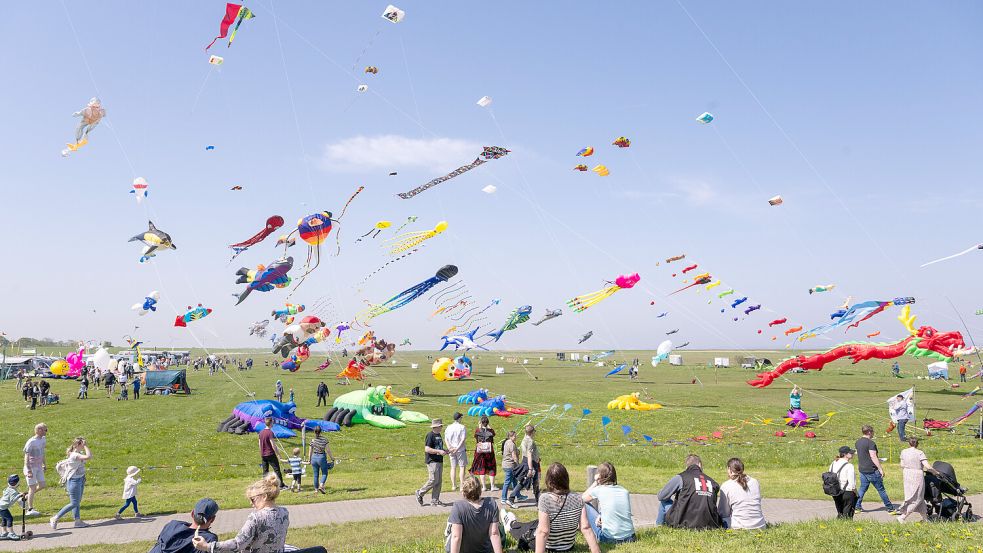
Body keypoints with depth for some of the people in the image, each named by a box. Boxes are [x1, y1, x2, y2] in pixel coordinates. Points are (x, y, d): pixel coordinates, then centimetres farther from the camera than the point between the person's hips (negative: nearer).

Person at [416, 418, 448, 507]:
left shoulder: (438, 435, 16)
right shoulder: (430, 435, -13)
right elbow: (427, 449, -20)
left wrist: (444, 451, 10)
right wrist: (439, 451, -22)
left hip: (439, 461, 9)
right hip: (432, 461, -9)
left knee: (439, 481, 8)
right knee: (433, 480, -10)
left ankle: (435, 500, 14)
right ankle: (420, 493, 9)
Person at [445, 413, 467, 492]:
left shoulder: (449, 427, 6)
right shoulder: (462, 427, -7)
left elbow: (445, 439, 0)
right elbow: (463, 439, -15)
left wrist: (449, 448, -7)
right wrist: (457, 448, -15)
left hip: (451, 450, 4)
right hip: (461, 450, -4)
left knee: (453, 467, 11)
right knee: (462, 467, 2)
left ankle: (453, 486, 14)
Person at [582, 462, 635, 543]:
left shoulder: (598, 490, -6)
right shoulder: (625, 491, 7)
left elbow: (583, 498, 14)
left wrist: (595, 482, 17)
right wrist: (602, 516, 9)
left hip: (608, 538, -5)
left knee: (585, 505, 12)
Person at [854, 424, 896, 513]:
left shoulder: (858, 442, 8)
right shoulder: (870, 443, -17)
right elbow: (873, 457, -20)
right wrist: (880, 469, -16)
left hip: (862, 470, 7)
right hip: (872, 470, -7)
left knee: (862, 488, 13)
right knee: (881, 489, 2)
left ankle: (857, 507, 11)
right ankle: (890, 508, 10)